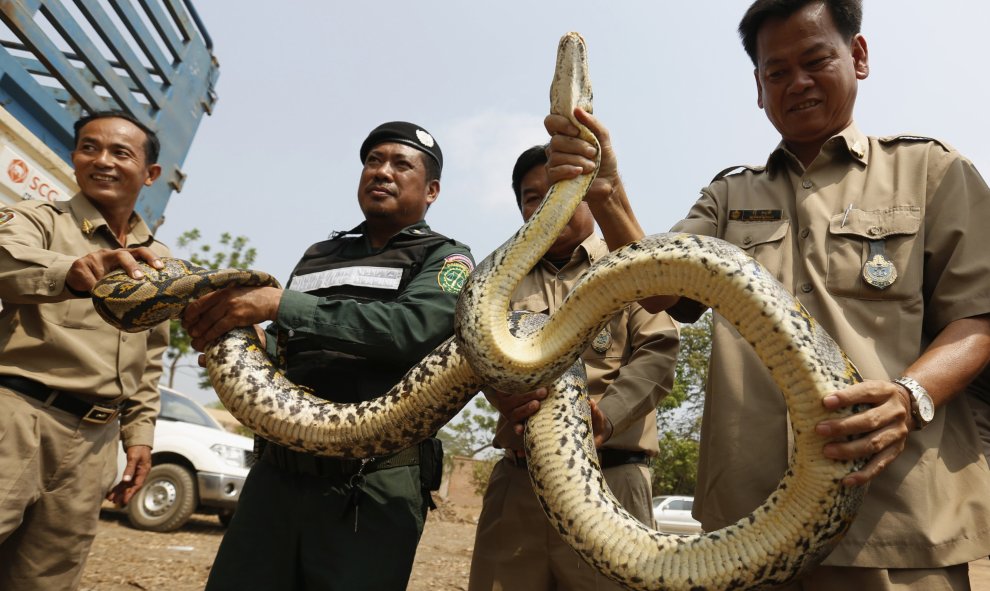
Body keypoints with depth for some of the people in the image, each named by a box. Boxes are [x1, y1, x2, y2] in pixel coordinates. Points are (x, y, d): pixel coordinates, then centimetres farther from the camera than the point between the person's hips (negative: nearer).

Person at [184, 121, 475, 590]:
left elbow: (412, 328, -19)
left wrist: (279, 303, -21)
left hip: (375, 485, -4)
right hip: (278, 471, 5)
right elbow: (280, 353, 20)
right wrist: (226, 336, -3)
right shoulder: (319, 255, 19)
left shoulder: (446, 258, 2)